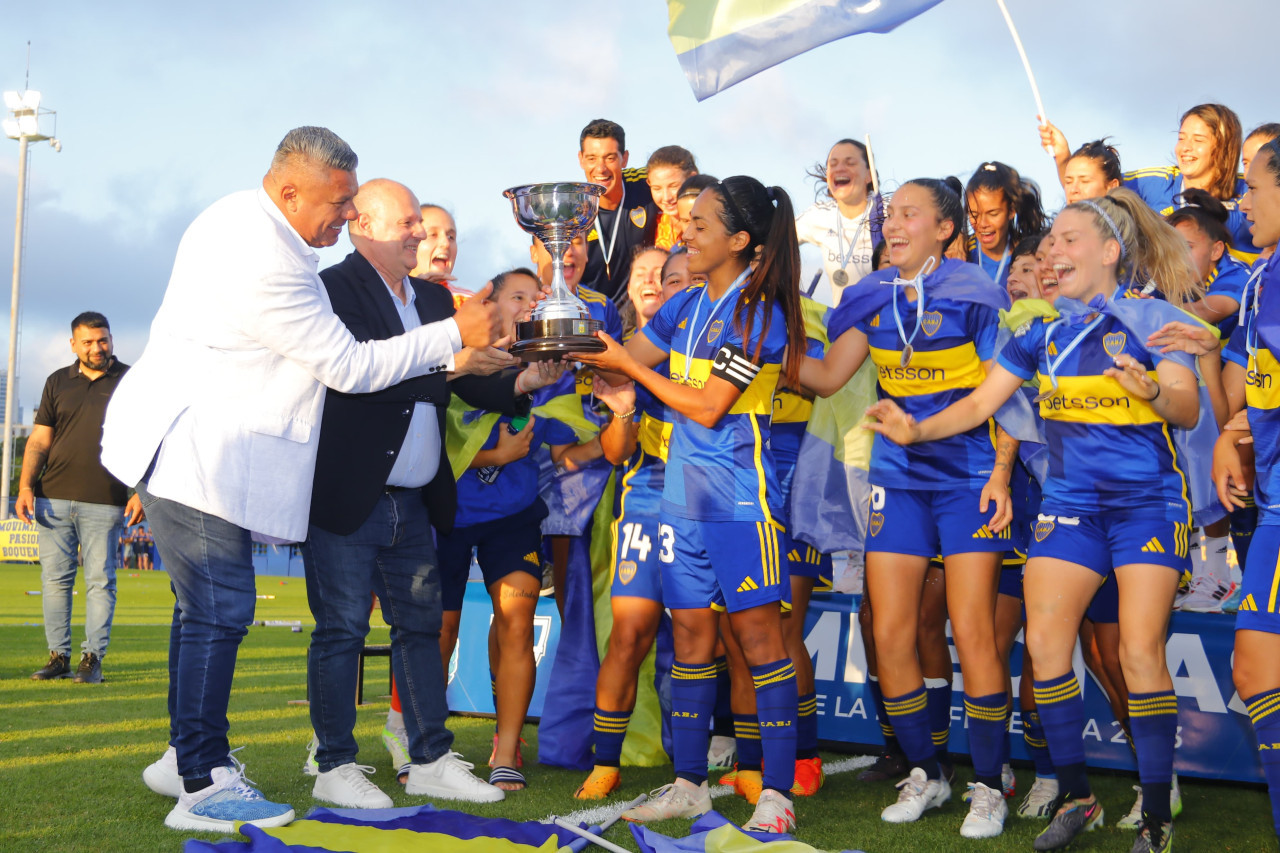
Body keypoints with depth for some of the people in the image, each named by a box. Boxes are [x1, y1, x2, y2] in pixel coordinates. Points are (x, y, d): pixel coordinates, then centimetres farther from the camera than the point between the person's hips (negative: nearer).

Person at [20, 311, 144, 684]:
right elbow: (39, 440, 12)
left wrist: (141, 492, -5)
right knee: (54, 579, 3)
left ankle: (92, 659, 4)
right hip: (54, 499, 3)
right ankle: (58, 656, 11)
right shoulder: (58, 382, 14)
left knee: (100, 580, -2)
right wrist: (25, 487, 0)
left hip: (105, 503, -3)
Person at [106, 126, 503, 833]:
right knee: (219, 609, -8)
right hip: (192, 450, -11)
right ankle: (203, 788, -2)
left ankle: (185, 755, 29)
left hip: (189, 443, 11)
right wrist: (455, 333, -12)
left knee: (204, 606, 17)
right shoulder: (266, 263, -25)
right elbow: (351, 367, -19)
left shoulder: (241, 218, 8)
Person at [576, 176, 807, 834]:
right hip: (683, 491, 7)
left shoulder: (759, 313, -10)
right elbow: (625, 362, 16)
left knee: (757, 633, -5)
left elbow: (707, 407, -13)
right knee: (691, 632, 10)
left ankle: (777, 792, 0)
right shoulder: (685, 306, 12)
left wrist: (629, 365, -9)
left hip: (739, 494, -7)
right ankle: (688, 784, 18)